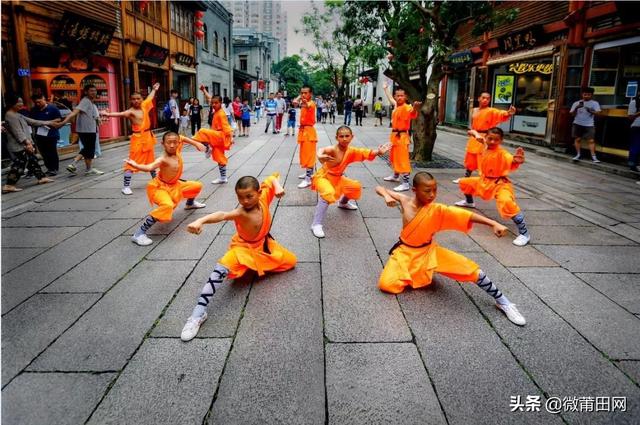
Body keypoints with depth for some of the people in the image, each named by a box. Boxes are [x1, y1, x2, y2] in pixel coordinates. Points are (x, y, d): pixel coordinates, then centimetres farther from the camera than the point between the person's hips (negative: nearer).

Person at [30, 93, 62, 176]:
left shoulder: (52, 108, -4)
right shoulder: (33, 110, 10)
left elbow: (59, 119, -4)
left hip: (51, 134, -5)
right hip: (39, 135, 5)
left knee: (52, 152, 2)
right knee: (44, 153, 9)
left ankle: (55, 169, 10)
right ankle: (49, 168, 19)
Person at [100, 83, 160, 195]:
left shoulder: (144, 106, 5)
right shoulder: (131, 112, -15)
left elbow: (150, 98, 24)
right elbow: (120, 114, -34)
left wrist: (154, 89, 41)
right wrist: (108, 114, -53)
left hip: (147, 137, 7)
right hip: (137, 139, -7)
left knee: (151, 160, 22)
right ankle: (126, 186, -6)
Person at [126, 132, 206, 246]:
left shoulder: (177, 151, -9)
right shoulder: (163, 159, -30)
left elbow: (182, 138, 10)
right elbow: (149, 167, -49)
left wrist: (196, 143, 8)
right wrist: (136, 165, -66)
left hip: (174, 185, 9)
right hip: (160, 187, -9)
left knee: (197, 186, 22)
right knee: (167, 206, -38)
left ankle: (190, 203, 57)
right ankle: (139, 233, -32)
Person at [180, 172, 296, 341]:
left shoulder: (263, 198, -18)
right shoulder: (241, 213, -32)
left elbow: (271, 178, -2)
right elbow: (222, 215, -54)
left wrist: (277, 186, -25)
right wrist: (200, 221, -72)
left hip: (263, 245, 6)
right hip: (243, 247, -6)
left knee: (291, 262, 3)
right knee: (220, 270, -31)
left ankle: (260, 266, 22)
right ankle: (198, 314, -28)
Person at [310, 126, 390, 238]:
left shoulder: (351, 151, -11)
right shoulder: (333, 150, -29)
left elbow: (365, 153, -24)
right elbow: (322, 150, -50)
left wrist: (378, 152, -44)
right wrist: (320, 155, -74)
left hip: (337, 178, 7)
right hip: (323, 177, -7)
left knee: (356, 186, 11)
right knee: (328, 194, -35)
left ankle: (343, 203, 43)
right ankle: (316, 225, -30)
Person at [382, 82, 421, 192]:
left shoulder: (406, 107, -17)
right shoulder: (396, 106, 8)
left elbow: (413, 114, -40)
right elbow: (390, 98, 31)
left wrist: (415, 108, -62)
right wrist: (386, 88, 44)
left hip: (402, 136, -9)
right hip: (394, 135, 9)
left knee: (403, 159, -11)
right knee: (394, 157, 23)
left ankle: (406, 183, -10)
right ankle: (395, 176, 42)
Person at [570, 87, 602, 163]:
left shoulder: (595, 103, 3)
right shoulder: (577, 103, 6)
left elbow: (598, 112, -8)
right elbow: (572, 113, 3)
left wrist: (591, 111, -29)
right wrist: (576, 108, -16)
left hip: (589, 125, -2)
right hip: (577, 124, 2)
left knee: (591, 140, -8)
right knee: (577, 139, 5)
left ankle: (593, 157, -9)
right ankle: (578, 155, 14)